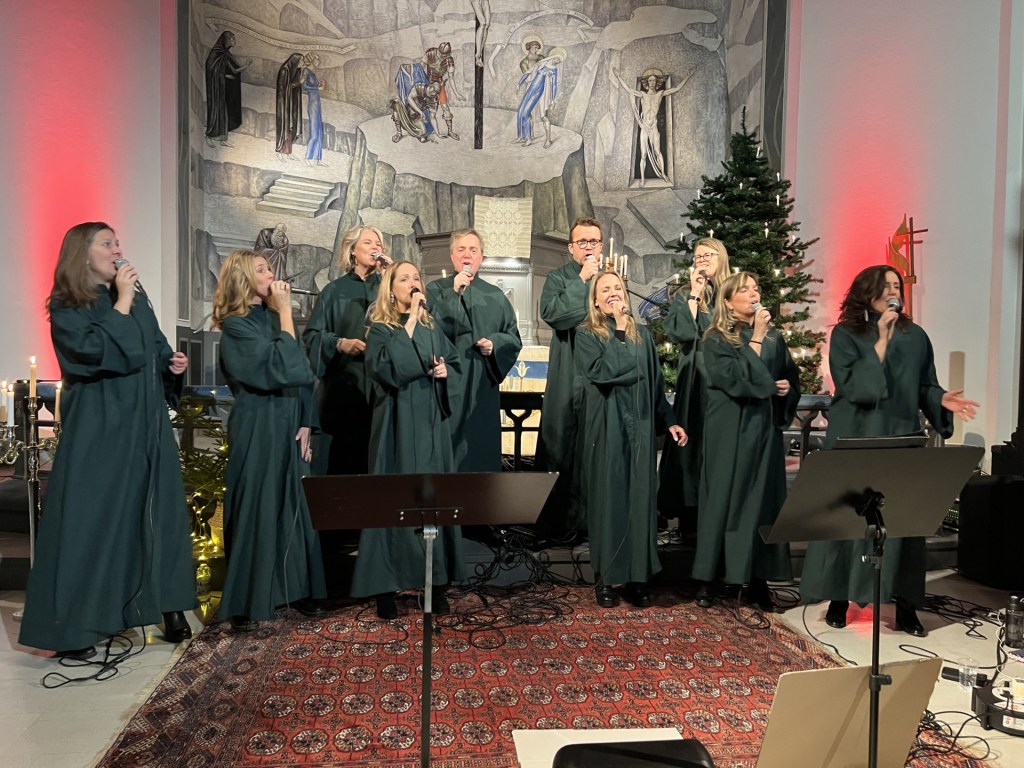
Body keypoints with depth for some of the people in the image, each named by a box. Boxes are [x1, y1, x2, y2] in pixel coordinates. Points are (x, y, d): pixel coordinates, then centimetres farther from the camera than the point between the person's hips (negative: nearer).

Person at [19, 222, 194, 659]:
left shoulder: (136, 299, 12)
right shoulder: (66, 308, -6)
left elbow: (155, 350, 19)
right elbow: (99, 351, -22)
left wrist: (173, 364, -2)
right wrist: (121, 303, -15)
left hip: (146, 424, 6)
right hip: (98, 429, -6)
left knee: (154, 512, 9)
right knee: (89, 520, -3)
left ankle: (168, 607, 18)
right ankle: (74, 626, 6)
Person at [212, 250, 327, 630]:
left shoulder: (274, 317, 13)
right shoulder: (236, 325, -8)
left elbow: (302, 373, 11)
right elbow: (280, 367, -19)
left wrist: (305, 422, 1)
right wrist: (286, 311, -13)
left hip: (290, 422, 7)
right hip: (257, 428, -6)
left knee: (295, 505, 9)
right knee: (255, 508, -2)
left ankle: (298, 588, 19)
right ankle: (247, 601, 9)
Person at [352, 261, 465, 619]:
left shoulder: (432, 327, 13)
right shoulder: (380, 329, -3)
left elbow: (455, 361, 22)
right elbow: (389, 369, -21)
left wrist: (446, 370, -1)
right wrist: (409, 323, -17)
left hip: (431, 422, 5)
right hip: (398, 423, -5)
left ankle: (436, 581, 14)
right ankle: (386, 585, 5)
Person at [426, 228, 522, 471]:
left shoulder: (496, 295, 13)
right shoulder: (436, 290, 4)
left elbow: (514, 338, 11)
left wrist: (495, 343, -9)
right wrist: (454, 293, -16)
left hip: (484, 385, 3)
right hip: (448, 383, -3)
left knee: (482, 445, 5)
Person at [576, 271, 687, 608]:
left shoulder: (642, 334, 13)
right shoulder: (587, 335, 0)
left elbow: (656, 381, 15)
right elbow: (601, 371, -18)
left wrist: (669, 421, 9)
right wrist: (619, 333, -10)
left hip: (639, 426, 4)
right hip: (606, 428, -3)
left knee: (639, 497, 4)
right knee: (608, 498, 1)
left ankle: (638, 575, 13)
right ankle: (605, 576, 12)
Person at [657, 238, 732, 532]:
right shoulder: (684, 296, 6)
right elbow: (680, 334, -12)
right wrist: (694, 295, -9)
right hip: (696, 378, -2)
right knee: (696, 441, 0)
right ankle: (692, 513, 8)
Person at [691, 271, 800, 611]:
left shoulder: (774, 337, 12)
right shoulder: (716, 339, -4)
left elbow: (791, 376, 22)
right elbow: (735, 379, -19)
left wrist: (787, 387, 0)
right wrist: (755, 339, -15)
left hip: (765, 427, 5)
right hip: (729, 430, -5)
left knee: (763, 500, 5)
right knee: (723, 498, -2)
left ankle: (757, 579, 14)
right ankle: (706, 579, 7)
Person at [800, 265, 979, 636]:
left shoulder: (916, 337, 8)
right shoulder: (845, 334, -2)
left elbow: (925, 386, 10)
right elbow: (851, 384, -14)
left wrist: (942, 399, -11)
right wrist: (881, 342, -16)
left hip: (902, 440, 3)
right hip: (854, 441, -3)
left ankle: (905, 606, 11)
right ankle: (839, 600, 14)